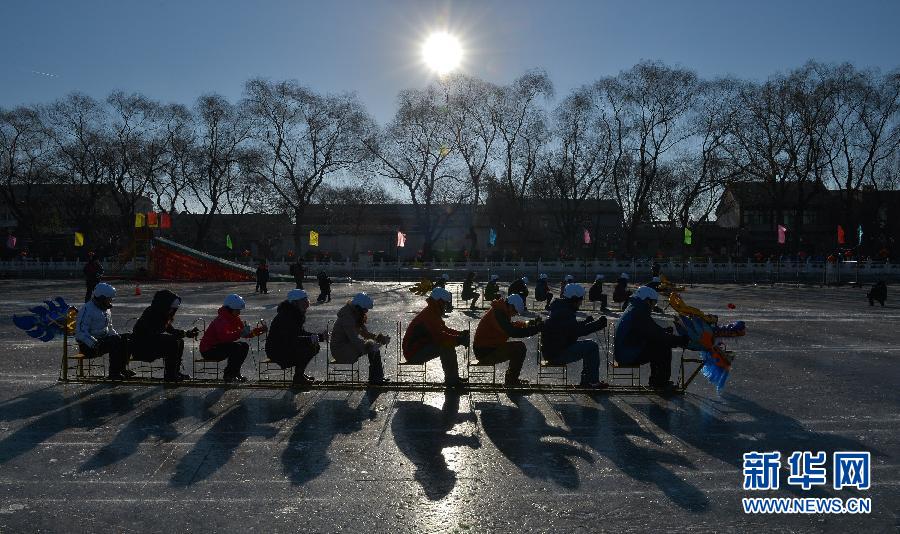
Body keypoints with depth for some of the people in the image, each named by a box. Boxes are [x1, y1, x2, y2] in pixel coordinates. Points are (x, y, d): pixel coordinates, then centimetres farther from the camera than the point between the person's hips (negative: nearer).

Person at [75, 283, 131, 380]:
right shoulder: (87, 309, -14)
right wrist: (94, 343, -34)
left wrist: (117, 335, 4)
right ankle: (114, 373, -26)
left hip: (104, 339, 9)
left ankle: (122, 368, -7)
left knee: (125, 339, -9)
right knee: (115, 341, -29)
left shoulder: (106, 309, 15)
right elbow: (81, 332, -21)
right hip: (88, 346, -9)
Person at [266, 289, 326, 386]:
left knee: (315, 346, 6)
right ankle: (298, 378, -13)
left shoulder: (297, 314, 8)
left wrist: (320, 336, 4)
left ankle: (300, 373, 13)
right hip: (277, 352, -10)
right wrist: (310, 339, -31)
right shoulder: (286, 316, -23)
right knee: (310, 347, -23)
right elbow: (290, 339, -29)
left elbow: (301, 333, 16)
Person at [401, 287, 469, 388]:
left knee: (449, 344, 8)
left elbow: (444, 329, 17)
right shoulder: (429, 315, -22)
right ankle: (450, 380, -17)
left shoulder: (433, 312, 12)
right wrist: (458, 339, -27)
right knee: (445, 346, -23)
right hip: (413, 353, -11)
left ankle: (454, 377, 9)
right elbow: (439, 337, -32)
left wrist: (460, 333, 2)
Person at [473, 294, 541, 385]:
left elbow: (512, 325, 19)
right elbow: (512, 332, -31)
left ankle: (512, 379, 21)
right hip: (485, 352, -11)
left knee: (519, 347, 15)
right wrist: (535, 329, -28)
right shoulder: (497, 313, -23)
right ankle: (511, 381, -6)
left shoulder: (502, 311, 9)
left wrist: (527, 324, 0)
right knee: (520, 348, -17)